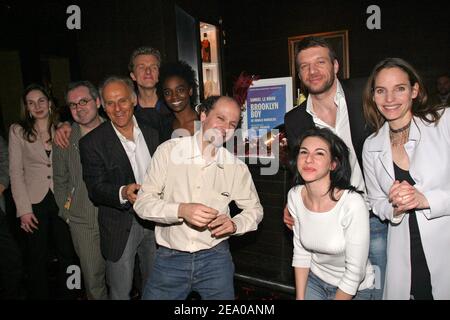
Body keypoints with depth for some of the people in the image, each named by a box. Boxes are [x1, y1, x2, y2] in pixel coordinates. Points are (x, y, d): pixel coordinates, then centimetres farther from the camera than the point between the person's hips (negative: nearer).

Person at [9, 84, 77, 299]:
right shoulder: (18, 131, 0)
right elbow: (16, 172, -3)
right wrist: (24, 209, -8)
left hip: (61, 200, 2)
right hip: (35, 202, -2)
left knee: (67, 255, 8)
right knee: (38, 258, 9)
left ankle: (67, 295, 26)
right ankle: (39, 295, 28)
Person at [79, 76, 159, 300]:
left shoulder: (151, 133, 2)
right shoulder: (92, 142, -10)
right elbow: (95, 190, -13)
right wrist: (123, 193, -32)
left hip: (154, 219, 4)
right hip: (120, 227, -3)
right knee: (120, 292, 11)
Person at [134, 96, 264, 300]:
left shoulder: (237, 167, -3)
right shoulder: (169, 150, -7)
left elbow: (254, 209, 9)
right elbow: (142, 203, -8)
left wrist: (234, 225, -12)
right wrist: (181, 210, -25)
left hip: (215, 258, 1)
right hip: (169, 258, 0)